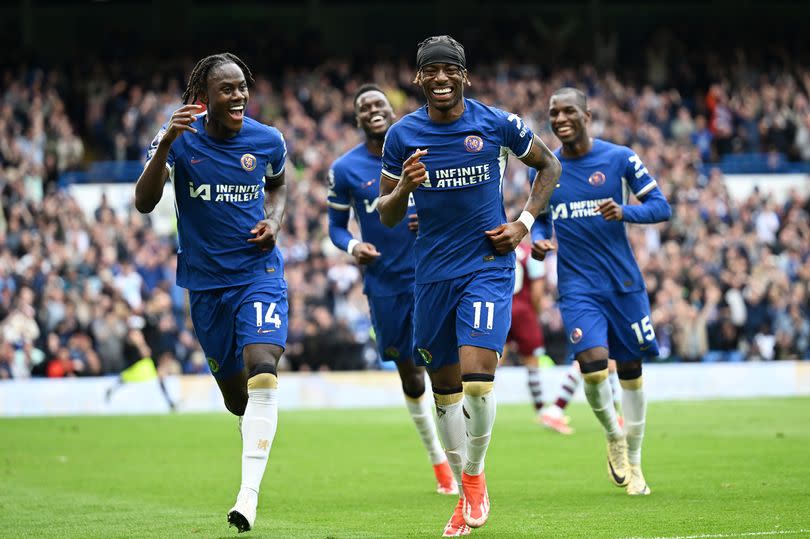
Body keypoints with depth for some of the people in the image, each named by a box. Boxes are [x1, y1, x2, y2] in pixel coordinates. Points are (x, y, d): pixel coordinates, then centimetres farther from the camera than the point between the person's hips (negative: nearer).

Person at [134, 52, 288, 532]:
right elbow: (145, 203, -21)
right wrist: (165, 145, -36)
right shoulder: (181, 139, -9)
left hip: (260, 271, -1)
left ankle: (250, 494, -25)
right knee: (234, 394, 10)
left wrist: (273, 221, -2)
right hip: (206, 281, 1)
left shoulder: (267, 141, -3)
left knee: (262, 371, -23)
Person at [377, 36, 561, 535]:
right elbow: (387, 216, 6)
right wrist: (403, 188, -16)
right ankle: (466, 495, 25)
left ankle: (474, 475, 7)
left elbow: (549, 165, 11)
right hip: (434, 272, 3)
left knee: (478, 379, -18)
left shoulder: (497, 124, -5)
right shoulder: (403, 135, -1)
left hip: (488, 266, -3)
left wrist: (525, 223, -1)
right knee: (445, 387, 10)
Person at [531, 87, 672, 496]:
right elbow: (539, 217, 18)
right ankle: (614, 438, 11)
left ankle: (633, 462, 23)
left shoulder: (619, 158, -4)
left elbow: (661, 207, -4)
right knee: (593, 368, -18)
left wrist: (625, 212, -23)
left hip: (623, 282, 0)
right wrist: (539, 242, -4)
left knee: (630, 371, 6)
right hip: (577, 286, 0)